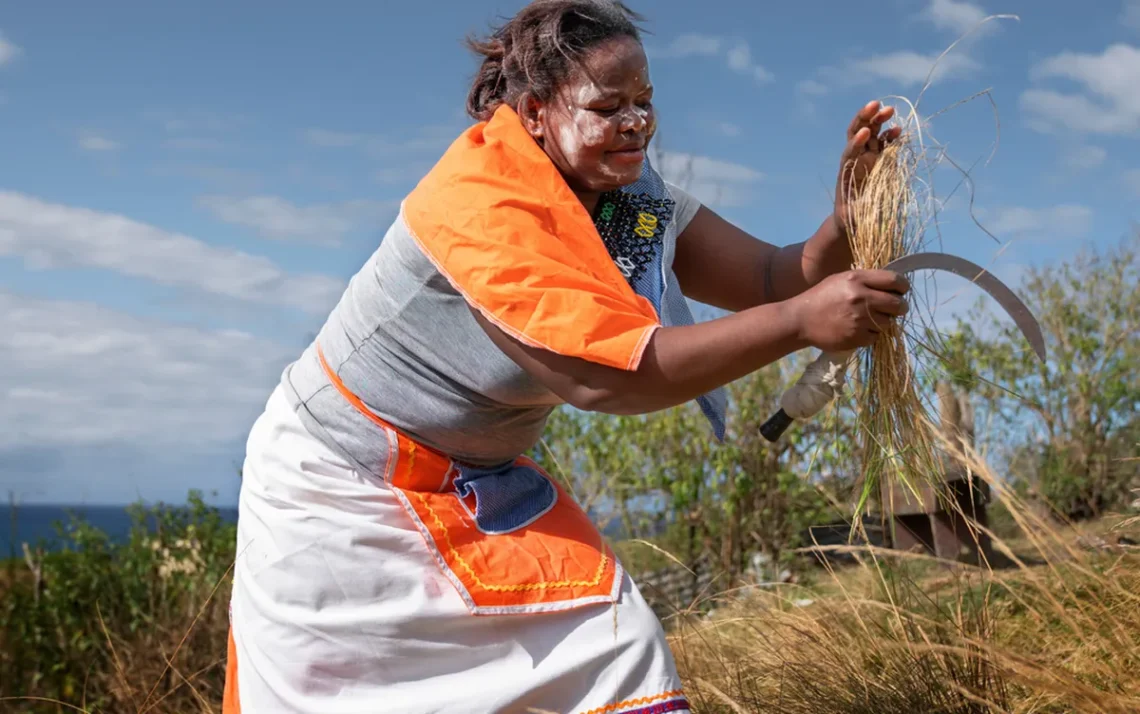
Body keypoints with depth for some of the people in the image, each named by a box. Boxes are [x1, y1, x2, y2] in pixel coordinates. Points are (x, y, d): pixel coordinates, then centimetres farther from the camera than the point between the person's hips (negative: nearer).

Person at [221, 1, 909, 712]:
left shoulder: (631, 193, -6)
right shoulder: (476, 199, -29)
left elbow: (773, 278, -6)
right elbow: (603, 372, -35)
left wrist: (850, 215, -26)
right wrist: (802, 321, -36)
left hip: (477, 480, 6)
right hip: (342, 485, -6)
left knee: (619, 648, -7)